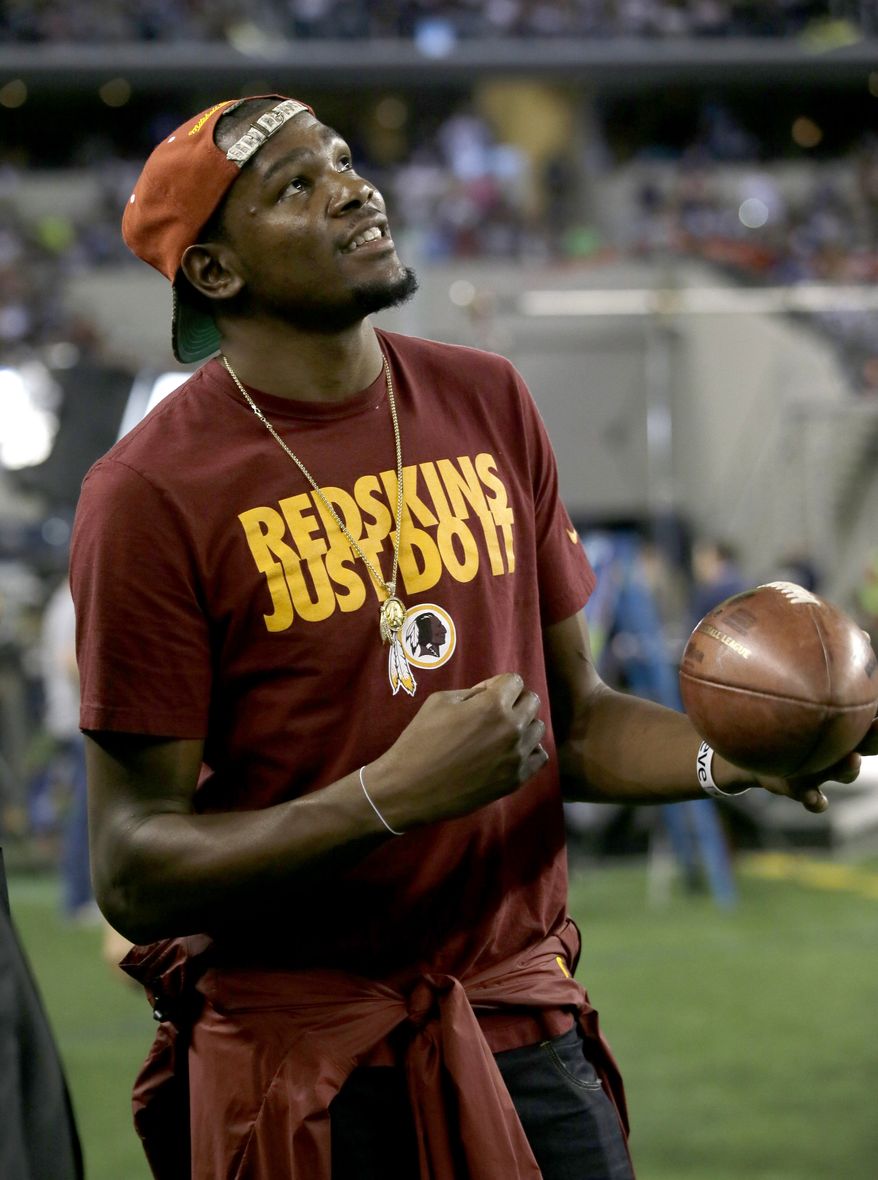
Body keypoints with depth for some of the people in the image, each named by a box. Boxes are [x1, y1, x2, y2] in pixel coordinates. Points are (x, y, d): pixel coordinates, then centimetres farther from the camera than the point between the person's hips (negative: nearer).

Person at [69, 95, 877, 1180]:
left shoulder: (487, 401, 7)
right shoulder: (154, 493, -12)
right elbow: (133, 873, -14)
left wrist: (727, 757, -7)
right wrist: (395, 796, -24)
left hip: (525, 1027, 5)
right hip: (304, 1065, -4)